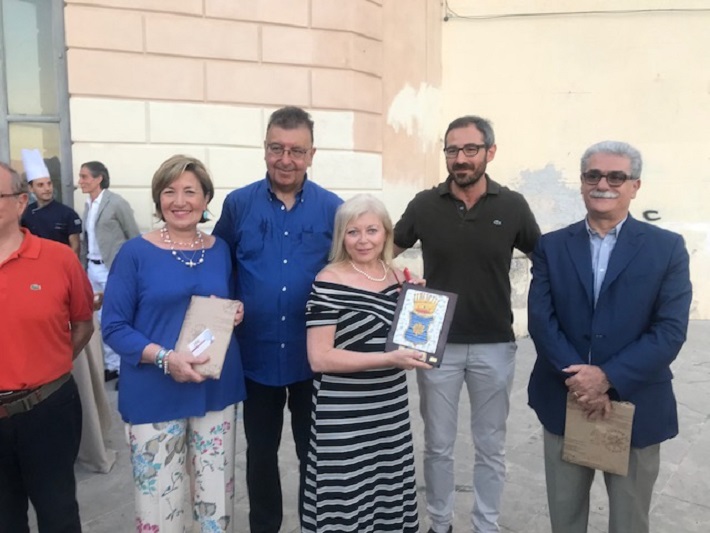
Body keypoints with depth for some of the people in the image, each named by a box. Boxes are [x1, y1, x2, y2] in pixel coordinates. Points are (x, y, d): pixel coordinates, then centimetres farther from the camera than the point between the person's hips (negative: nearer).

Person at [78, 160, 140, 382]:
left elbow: (135, 238, -9)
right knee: (103, 320, 13)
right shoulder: (88, 205, 12)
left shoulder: (116, 203, -10)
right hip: (92, 269, 8)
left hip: (114, 269, -7)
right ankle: (111, 365, 25)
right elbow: (87, 240, 14)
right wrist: (84, 267, 10)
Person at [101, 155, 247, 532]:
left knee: (216, 494, 13)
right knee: (160, 498, 6)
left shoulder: (220, 250, 5)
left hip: (216, 389, 3)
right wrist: (163, 357, -22)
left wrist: (238, 313, -7)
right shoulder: (135, 252, -6)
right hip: (155, 395, -3)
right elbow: (114, 327, -8)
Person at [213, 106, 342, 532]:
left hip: (314, 356, -1)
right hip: (257, 355, 1)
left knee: (314, 451, 16)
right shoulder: (238, 204, -3)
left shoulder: (332, 209, -4)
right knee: (261, 452, 18)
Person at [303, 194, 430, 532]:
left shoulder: (398, 277, 6)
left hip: (392, 410, 6)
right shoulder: (329, 284, -14)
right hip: (345, 419, -6)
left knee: (390, 501, 15)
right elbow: (319, 358, -18)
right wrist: (389, 359, -22)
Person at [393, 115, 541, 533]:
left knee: (491, 446, 14)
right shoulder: (425, 205, -4)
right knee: (438, 444, 13)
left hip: (494, 345, 0)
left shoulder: (512, 206, -5)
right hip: (437, 343, 0)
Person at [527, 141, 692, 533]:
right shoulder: (551, 246, 2)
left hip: (636, 405, -1)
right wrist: (577, 378, -18)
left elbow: (670, 331, -11)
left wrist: (608, 378, -20)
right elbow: (540, 320, -7)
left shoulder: (667, 247, -3)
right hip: (564, 401, 2)